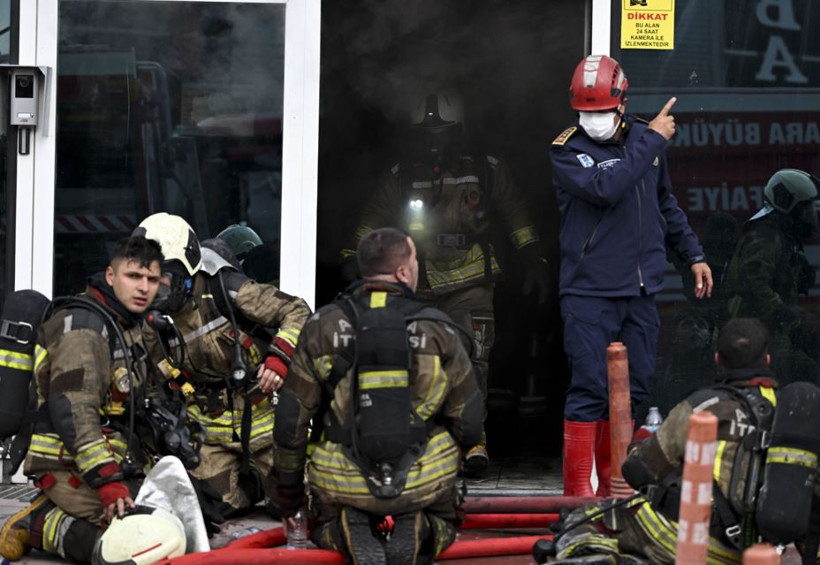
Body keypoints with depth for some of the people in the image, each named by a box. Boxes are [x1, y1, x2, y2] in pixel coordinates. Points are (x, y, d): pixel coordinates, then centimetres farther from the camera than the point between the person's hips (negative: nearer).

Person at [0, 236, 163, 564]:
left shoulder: (129, 323, 15)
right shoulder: (84, 327, -16)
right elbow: (73, 411, -25)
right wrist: (107, 482, -30)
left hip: (108, 462, 10)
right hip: (69, 467, -10)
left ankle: (49, 510, 7)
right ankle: (36, 525, -9)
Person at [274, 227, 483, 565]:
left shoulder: (321, 328, -6)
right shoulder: (438, 330, -6)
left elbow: (290, 420, -2)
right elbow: (469, 422, 1)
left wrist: (288, 487, 13)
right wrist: (447, 461, 23)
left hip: (343, 483, 0)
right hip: (425, 483, 0)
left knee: (324, 529, 30)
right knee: (442, 525, 30)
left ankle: (348, 532, -8)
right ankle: (418, 532, -7)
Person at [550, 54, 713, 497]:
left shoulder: (643, 139, 11)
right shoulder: (567, 150, -7)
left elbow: (665, 203, 25)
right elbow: (605, 187, -26)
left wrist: (692, 254, 24)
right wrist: (653, 140, -18)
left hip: (640, 290, 6)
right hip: (589, 290, -6)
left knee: (633, 389, 9)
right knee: (589, 389, -10)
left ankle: (614, 484, 20)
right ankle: (578, 490, -5)